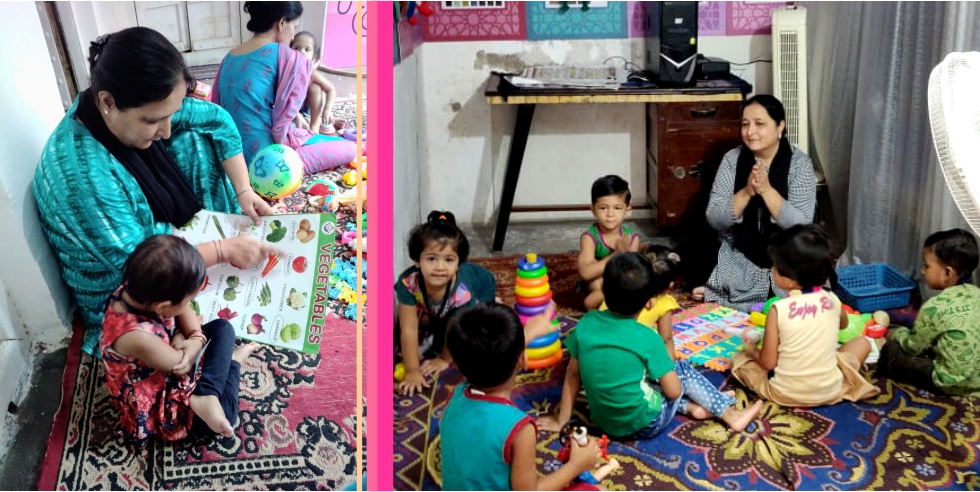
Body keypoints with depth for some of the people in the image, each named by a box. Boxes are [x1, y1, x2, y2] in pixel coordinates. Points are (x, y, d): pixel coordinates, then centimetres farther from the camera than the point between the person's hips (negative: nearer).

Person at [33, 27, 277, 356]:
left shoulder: (142, 107, -18)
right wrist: (223, 250, -26)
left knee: (197, 140, -6)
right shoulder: (84, 174, -39)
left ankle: (231, 231, 4)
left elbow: (218, 120, -5)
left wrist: (243, 191, -13)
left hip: (157, 233, 7)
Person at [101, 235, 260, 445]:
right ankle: (233, 361, 4)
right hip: (153, 399, -8)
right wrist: (190, 340, -6)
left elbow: (183, 311, -1)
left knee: (222, 327, 1)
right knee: (223, 418, -16)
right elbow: (180, 363, -24)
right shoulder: (137, 337, -41)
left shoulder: (137, 289, -19)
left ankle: (205, 396, -11)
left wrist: (196, 339, -18)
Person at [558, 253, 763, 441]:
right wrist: (668, 365, 9)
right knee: (683, 368, 17)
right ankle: (730, 414, 25)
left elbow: (572, 375, 0)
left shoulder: (586, 323, -8)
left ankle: (692, 407, 24)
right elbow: (674, 391, -12)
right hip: (644, 425, -4)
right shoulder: (648, 338, -19)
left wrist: (563, 421, 8)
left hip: (603, 423, 4)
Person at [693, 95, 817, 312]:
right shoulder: (732, 159, -3)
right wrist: (747, 191, -23)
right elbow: (714, 219, -9)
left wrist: (766, 189, -25)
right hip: (739, 257, 0)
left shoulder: (799, 163, -8)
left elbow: (802, 224, -16)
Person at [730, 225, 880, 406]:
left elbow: (768, 363, -13)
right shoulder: (832, 300, -6)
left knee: (739, 358, 22)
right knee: (862, 342, 22)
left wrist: (752, 350, 7)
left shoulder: (778, 309, -19)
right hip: (829, 390, 1)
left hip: (785, 393, -1)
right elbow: (843, 324, 20)